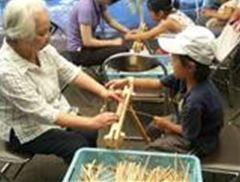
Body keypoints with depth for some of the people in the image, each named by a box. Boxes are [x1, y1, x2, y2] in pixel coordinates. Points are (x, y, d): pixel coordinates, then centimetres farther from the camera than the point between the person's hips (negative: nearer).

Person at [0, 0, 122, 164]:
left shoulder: (42, 48, -12)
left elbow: (70, 72, -4)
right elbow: (43, 114, -31)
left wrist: (102, 91, -18)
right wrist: (93, 122, -32)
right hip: (27, 130, -6)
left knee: (92, 135, -9)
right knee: (79, 146, -17)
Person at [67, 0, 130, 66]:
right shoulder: (86, 7, -27)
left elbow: (110, 21, 13)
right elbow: (87, 42, -26)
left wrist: (128, 32, -2)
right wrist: (113, 42, -19)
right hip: (79, 52, -9)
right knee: (122, 50, -21)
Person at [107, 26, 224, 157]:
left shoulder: (195, 102, -41)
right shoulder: (184, 76, -18)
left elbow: (190, 133, -26)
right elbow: (156, 83, -6)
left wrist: (167, 125, -8)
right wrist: (126, 82, -8)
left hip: (196, 141, -8)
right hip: (187, 120, 8)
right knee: (153, 129, 24)